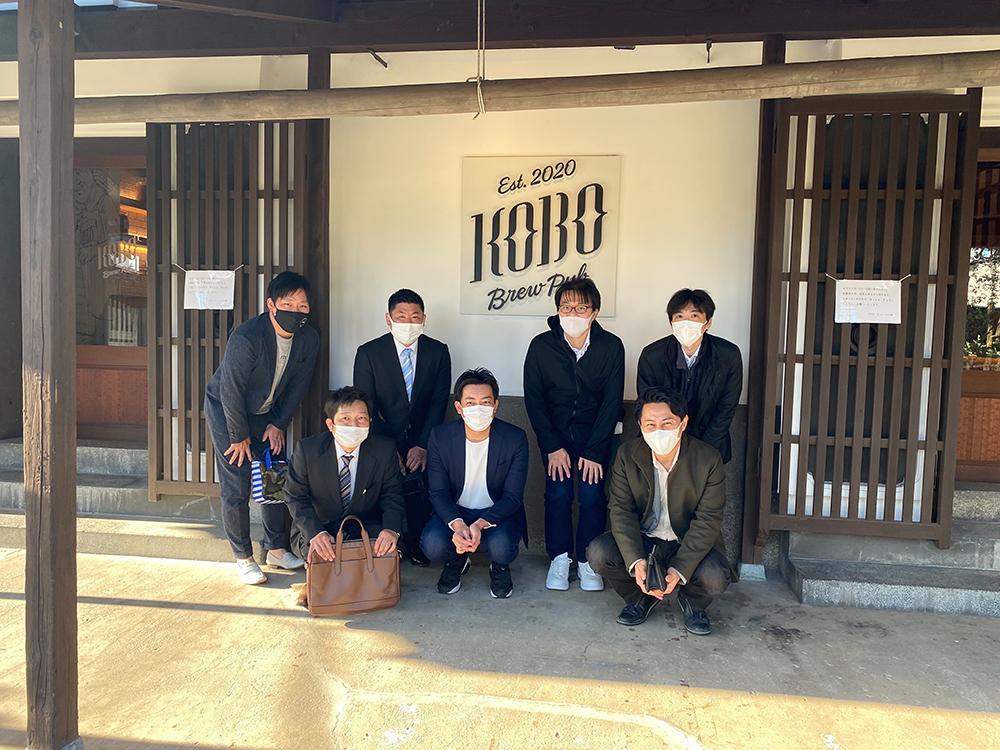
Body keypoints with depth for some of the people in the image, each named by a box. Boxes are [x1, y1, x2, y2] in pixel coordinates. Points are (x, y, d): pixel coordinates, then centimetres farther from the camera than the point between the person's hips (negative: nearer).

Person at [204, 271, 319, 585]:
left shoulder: (309, 339, -14)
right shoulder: (246, 338, -32)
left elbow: (298, 385, -1)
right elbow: (231, 391, -25)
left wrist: (279, 424, -3)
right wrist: (240, 437, -16)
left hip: (266, 412, 6)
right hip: (225, 409, -5)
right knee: (236, 487, -6)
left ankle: (276, 548, 21)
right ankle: (243, 557, 8)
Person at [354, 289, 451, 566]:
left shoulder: (438, 351, 0)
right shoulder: (368, 353, -5)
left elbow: (439, 402, -2)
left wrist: (423, 445, -14)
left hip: (421, 438, 1)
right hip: (383, 438, -1)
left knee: (420, 479, -22)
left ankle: (414, 542, 2)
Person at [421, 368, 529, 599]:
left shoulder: (515, 438, -15)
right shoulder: (440, 437, -11)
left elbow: (513, 497, -14)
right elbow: (438, 492, -10)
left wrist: (480, 524, -32)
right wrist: (457, 524, -31)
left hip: (497, 513, -1)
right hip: (454, 512, 1)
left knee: (501, 547, -33)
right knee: (432, 545, -28)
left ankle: (499, 567, 8)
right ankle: (457, 561, 11)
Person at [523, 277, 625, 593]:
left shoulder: (611, 347, -13)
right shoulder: (541, 346, -12)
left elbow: (612, 402, -11)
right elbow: (533, 400, -7)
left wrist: (593, 452, -16)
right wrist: (553, 447, -13)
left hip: (596, 432, 0)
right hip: (554, 432, 1)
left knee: (593, 494, -12)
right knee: (558, 492, -12)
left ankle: (587, 560, 6)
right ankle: (559, 558, 7)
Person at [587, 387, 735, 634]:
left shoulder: (709, 460, -17)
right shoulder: (627, 454, -11)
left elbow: (707, 521, -17)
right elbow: (622, 511, -13)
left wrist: (679, 569, -29)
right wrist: (636, 561, -29)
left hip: (691, 543, -1)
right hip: (642, 540, 2)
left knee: (714, 578, -31)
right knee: (598, 553, -24)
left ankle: (693, 603, 9)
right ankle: (640, 597, 7)